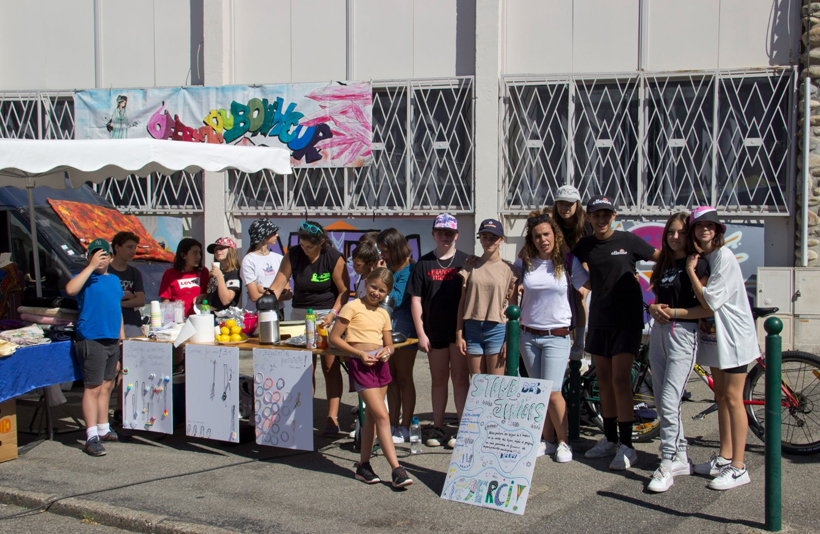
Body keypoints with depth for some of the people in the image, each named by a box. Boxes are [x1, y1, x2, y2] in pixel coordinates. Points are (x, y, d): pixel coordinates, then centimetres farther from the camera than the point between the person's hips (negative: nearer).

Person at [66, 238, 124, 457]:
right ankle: (92, 437, -8)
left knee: (107, 386, 14)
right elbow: (70, 289, -26)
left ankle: (103, 429, 25)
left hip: (112, 340, 7)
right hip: (92, 340, -7)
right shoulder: (86, 277, -4)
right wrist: (92, 266, -22)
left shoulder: (114, 280, 17)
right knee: (93, 388, -8)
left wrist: (122, 337, 20)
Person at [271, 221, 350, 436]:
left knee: (330, 366, -5)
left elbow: (344, 290, -7)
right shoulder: (293, 255, -4)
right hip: (300, 313, 3)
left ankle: (332, 417, -1)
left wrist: (333, 314, -20)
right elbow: (278, 285, -7)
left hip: (328, 314, -3)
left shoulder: (334, 258, -11)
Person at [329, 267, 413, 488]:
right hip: (360, 364, -7)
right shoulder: (353, 307, -5)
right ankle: (396, 469, -12)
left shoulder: (383, 314, 14)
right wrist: (359, 353, -14)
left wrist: (387, 351, -4)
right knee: (382, 416, -12)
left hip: (379, 363, 7)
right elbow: (334, 337, -7)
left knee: (371, 416, 10)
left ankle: (363, 465, 21)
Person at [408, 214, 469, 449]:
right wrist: (421, 333, -1)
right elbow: (416, 300, 4)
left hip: (460, 329, -2)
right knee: (438, 379, 11)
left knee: (460, 377, 0)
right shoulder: (424, 263, 6)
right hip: (434, 330, 2)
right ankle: (437, 428, 19)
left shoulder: (465, 261, 3)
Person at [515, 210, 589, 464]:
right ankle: (546, 440, 21)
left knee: (552, 393, -10)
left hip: (557, 337, -3)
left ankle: (564, 442, 7)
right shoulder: (524, 262, 3)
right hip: (528, 335, 3)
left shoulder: (569, 262, -4)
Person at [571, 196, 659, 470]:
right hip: (599, 319, 5)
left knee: (620, 380, -11)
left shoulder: (628, 241, -5)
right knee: (604, 381, 10)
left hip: (626, 319, -5)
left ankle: (626, 445, -5)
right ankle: (609, 439, 22)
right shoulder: (585, 245, 6)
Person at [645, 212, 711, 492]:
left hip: (683, 334, -8)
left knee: (669, 401, -14)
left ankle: (667, 465, -9)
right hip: (658, 333, 8)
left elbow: (707, 308, -14)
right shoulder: (664, 265, 16)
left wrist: (673, 313, -16)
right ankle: (681, 458, 21)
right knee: (662, 402, 10)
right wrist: (654, 308, 1)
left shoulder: (697, 265, -7)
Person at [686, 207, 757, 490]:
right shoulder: (699, 258, 9)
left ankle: (738, 468, -1)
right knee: (721, 396, 13)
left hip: (733, 335, -8)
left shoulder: (724, 257, -18)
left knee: (733, 399, -6)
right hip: (713, 334, 8)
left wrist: (690, 272, -15)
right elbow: (700, 299, 9)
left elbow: (710, 301, -22)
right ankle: (724, 457, 22)